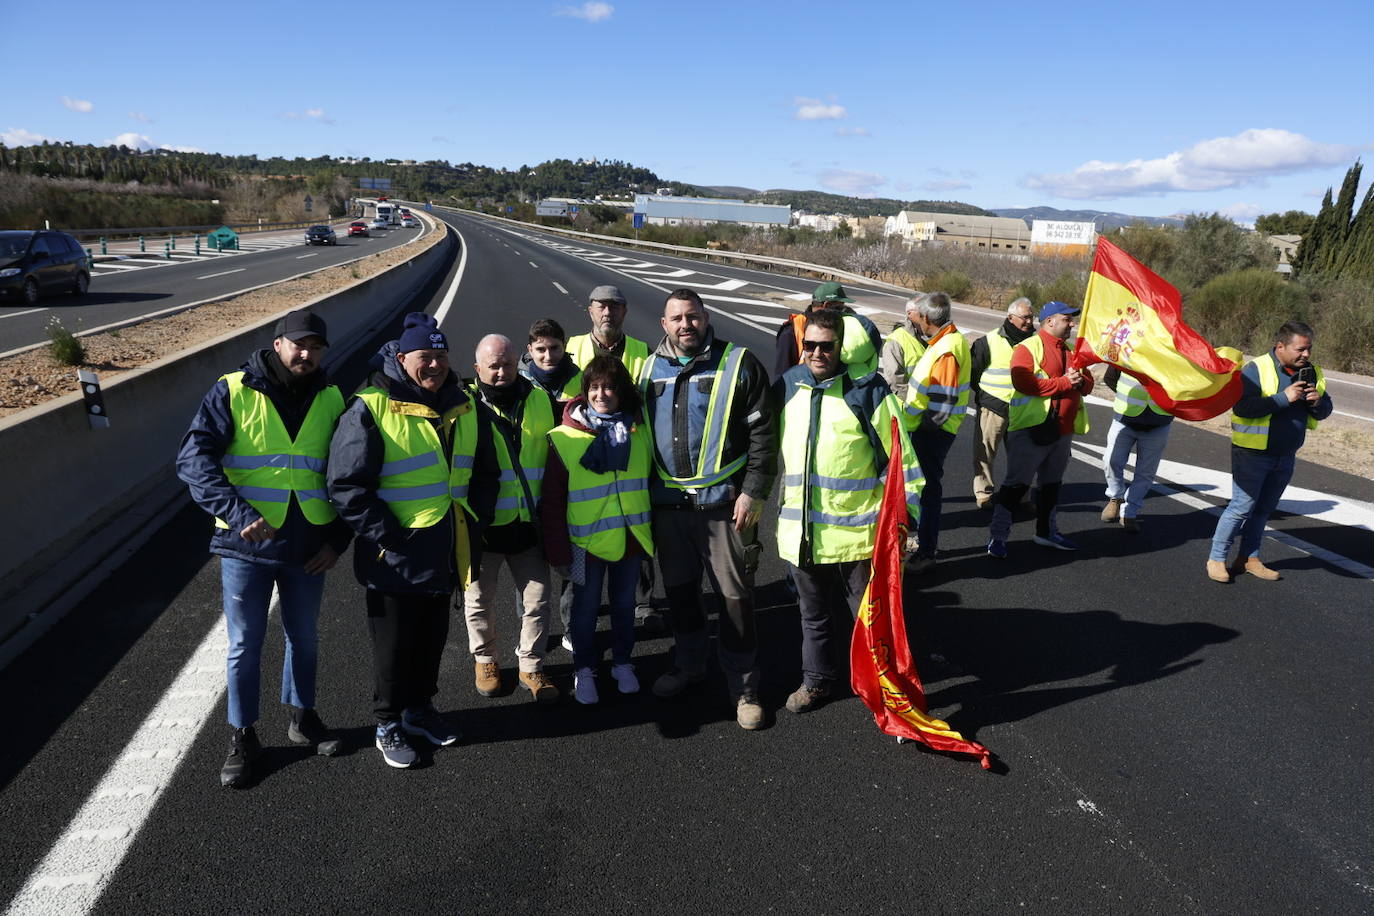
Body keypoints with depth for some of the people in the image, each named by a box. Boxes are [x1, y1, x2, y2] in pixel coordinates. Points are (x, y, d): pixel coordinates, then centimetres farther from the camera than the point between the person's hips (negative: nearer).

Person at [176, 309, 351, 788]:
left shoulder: (330, 399, 4)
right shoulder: (233, 391, -7)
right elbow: (194, 459, -14)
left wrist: (338, 538, 4)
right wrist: (238, 513, -25)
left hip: (308, 546, 3)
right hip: (246, 546, -3)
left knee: (304, 637, 17)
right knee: (245, 644, 8)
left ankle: (302, 717, 37)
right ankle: (242, 737, 25)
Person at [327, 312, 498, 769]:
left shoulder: (463, 408, 7)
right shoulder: (371, 409, -13)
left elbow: (485, 472, 17)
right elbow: (346, 484, -16)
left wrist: (475, 520, 7)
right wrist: (387, 535, -18)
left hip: (445, 555, 6)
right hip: (395, 558, -6)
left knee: (433, 636, 20)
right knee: (394, 644, 9)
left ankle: (419, 708, 40)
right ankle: (388, 725, 29)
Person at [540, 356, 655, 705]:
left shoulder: (640, 432, 1)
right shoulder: (564, 439, -10)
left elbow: (652, 484, 11)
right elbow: (552, 502, -8)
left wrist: (654, 532, 11)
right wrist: (558, 551, -9)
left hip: (631, 538, 3)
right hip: (587, 541, -3)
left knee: (624, 603, 17)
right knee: (586, 607, 11)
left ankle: (623, 663, 36)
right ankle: (584, 669, 30)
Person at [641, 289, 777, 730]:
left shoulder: (739, 364, -6)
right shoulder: (650, 369, 9)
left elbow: (763, 436, -7)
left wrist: (753, 493, -13)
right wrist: (642, 494, 13)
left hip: (723, 503, -4)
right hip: (667, 502, 5)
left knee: (735, 595, 3)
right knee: (679, 589, 17)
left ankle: (743, 685, 19)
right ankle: (688, 664, 38)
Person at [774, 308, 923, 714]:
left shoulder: (868, 391, -8)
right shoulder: (786, 388, 4)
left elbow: (901, 459, -6)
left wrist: (903, 519, -9)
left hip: (857, 532, -4)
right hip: (800, 533, 4)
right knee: (813, 614, 21)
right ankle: (817, 680, 40)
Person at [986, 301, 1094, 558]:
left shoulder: (1071, 351, 17)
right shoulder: (1028, 348, -9)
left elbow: (1088, 383, 17)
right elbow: (1023, 382, -24)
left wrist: (1079, 380, -8)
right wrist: (1064, 383, -18)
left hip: (1063, 429, 8)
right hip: (1033, 428, -8)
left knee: (1052, 483, 18)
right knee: (1017, 483, -5)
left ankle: (1046, 531, 32)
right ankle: (998, 535, 1)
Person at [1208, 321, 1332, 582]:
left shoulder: (1311, 372, 7)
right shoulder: (1257, 369, -14)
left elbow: (1324, 411, 12)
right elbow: (1241, 406, -27)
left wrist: (1317, 402, -10)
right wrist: (1284, 398, -26)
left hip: (1285, 456, 7)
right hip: (1253, 453, -6)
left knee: (1263, 509, 13)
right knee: (1242, 507, -5)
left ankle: (1249, 558, 24)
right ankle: (1216, 559, 5)